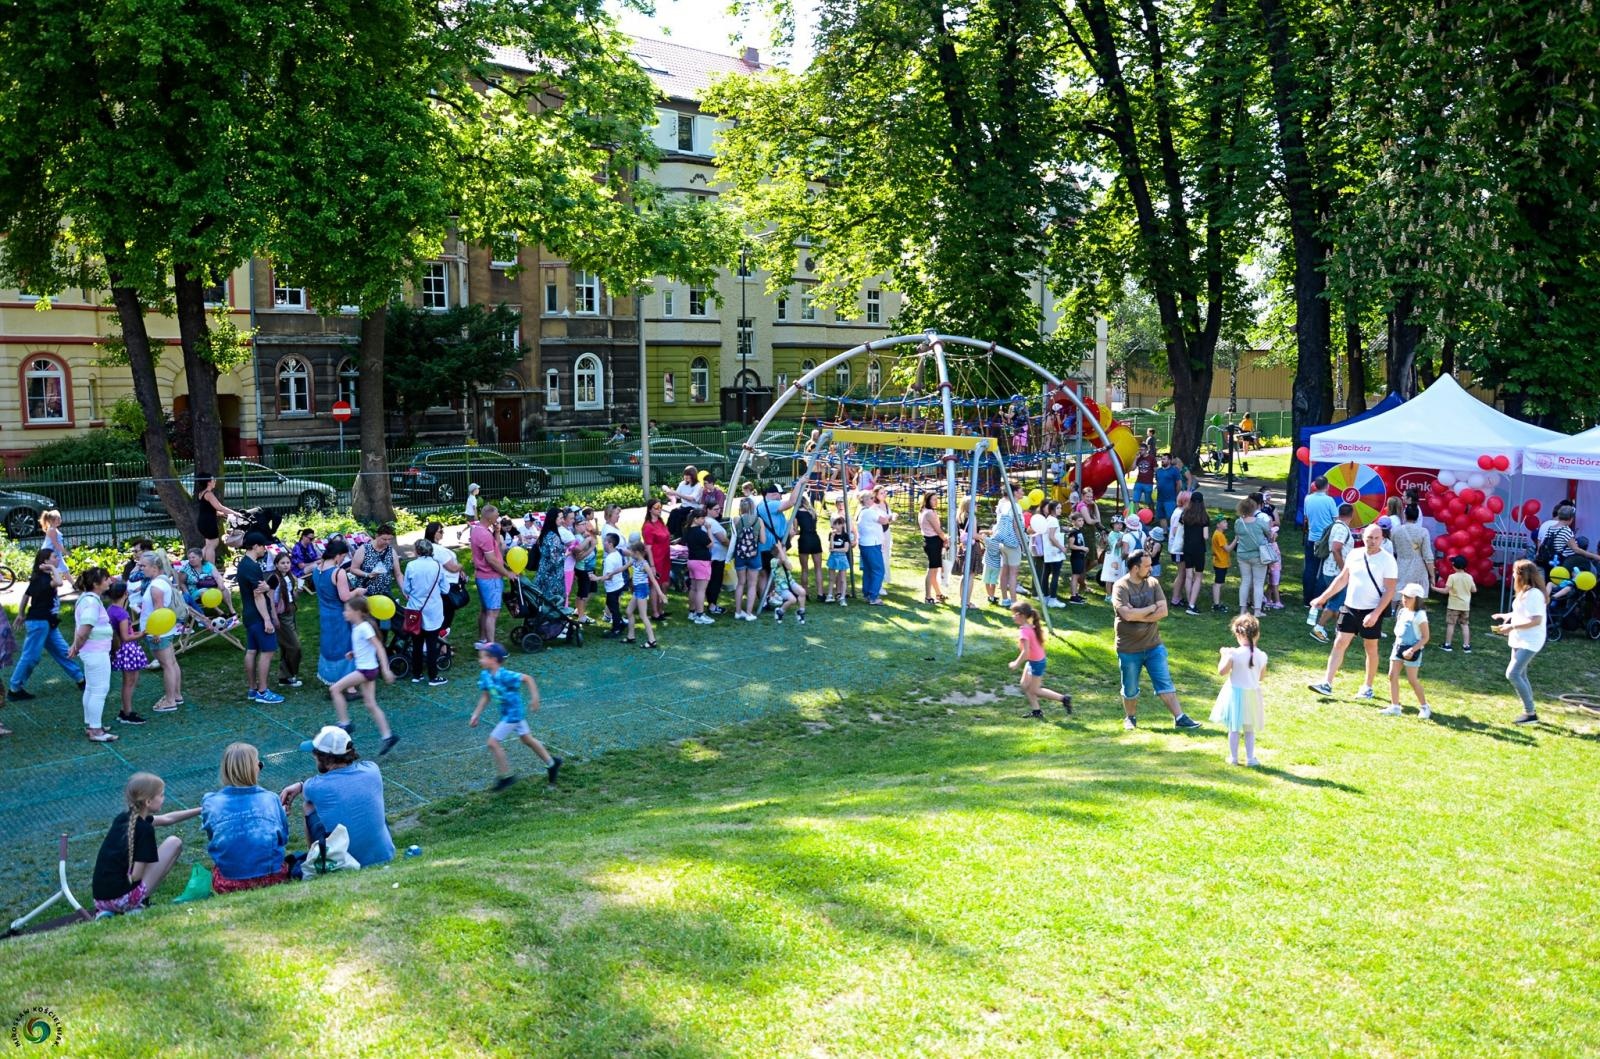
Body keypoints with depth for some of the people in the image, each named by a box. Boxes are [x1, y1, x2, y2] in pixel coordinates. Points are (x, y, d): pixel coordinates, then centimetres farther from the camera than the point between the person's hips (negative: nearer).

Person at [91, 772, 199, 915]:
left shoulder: (122, 818, 11)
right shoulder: (145, 829, -12)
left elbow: (166, 819, 27)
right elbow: (136, 875, -13)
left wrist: (199, 811, 30)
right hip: (124, 899, -7)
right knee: (174, 843, 3)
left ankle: (107, 911, 13)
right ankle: (137, 905, 1)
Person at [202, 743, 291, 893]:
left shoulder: (211, 803, -2)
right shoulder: (271, 798, -3)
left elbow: (212, 840, 6)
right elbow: (283, 839, 5)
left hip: (227, 885, 0)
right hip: (271, 879, 0)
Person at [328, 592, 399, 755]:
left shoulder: (364, 627, -19)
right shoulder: (357, 627, 8)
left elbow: (379, 647, -24)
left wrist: (386, 669, -29)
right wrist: (354, 653, 10)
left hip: (367, 670, -9)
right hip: (365, 669, 9)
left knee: (335, 689, -8)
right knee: (370, 705, 10)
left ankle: (344, 724, -1)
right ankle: (387, 736, 11)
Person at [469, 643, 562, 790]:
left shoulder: (505, 676, -28)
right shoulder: (484, 676, -4)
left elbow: (527, 678, -21)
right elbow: (485, 696, 8)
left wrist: (534, 698, -20)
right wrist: (476, 715, 6)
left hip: (513, 714, -8)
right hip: (507, 714, 8)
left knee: (493, 742, -8)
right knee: (527, 739, 19)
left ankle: (506, 777, 4)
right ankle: (552, 763, 34)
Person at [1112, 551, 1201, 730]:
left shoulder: (1153, 583, 0)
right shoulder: (1120, 587, -15)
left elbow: (1163, 611, -9)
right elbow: (1128, 614, -27)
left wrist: (1138, 616, -18)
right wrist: (1151, 608, -14)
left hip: (1154, 646, 3)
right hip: (1129, 649, -3)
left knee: (1165, 683, 3)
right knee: (1130, 688, 12)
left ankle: (1179, 717, 5)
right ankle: (1130, 718, 33)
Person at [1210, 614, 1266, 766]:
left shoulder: (1234, 654, -19)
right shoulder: (1261, 655, -7)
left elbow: (1222, 671, -15)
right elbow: (1262, 676, 5)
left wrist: (1224, 655, -2)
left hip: (1235, 693, -3)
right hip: (1253, 693, 3)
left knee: (1234, 728, 8)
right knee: (1249, 729, 15)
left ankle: (1233, 757, 13)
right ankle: (1250, 758, 17)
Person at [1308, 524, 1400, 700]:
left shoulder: (1387, 560, -11)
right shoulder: (1354, 554, 3)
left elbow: (1389, 591, -13)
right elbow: (1342, 579, 15)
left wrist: (1375, 614, -21)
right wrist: (1323, 597, 12)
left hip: (1371, 612, -4)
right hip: (1350, 608, 4)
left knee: (1371, 649, 9)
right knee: (1339, 644, 0)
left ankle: (1367, 687, 22)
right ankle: (1327, 684, -1)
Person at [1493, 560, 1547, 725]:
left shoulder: (1534, 594, -20)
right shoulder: (1524, 592, 11)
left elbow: (1536, 620, -26)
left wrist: (1512, 626, -24)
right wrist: (1508, 616, 10)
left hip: (1530, 642, -11)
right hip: (1519, 640, 11)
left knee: (1512, 674, -16)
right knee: (1520, 676, 14)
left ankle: (1530, 713, -10)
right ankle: (1529, 712, 23)